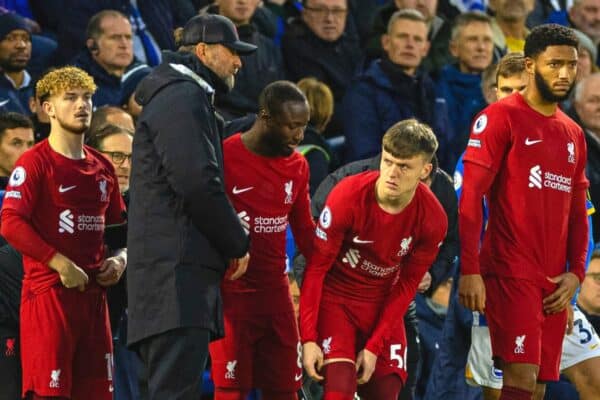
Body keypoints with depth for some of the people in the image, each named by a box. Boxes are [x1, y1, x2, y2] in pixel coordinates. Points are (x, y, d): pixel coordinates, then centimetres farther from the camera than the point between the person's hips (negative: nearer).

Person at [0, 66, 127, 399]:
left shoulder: (102, 168, 16)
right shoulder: (35, 162, -6)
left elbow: (118, 223, 27)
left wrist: (120, 258, 6)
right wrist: (62, 264, -19)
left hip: (93, 293, 7)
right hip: (49, 291, -7)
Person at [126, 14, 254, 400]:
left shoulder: (181, 98, 26)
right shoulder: (183, 100, -8)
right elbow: (198, 183, -18)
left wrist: (231, 234, 13)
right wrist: (238, 242, -6)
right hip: (177, 270, -11)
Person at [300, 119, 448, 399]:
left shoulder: (433, 219, -15)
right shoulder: (348, 197, -23)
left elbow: (407, 285, -6)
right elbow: (316, 267, -16)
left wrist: (374, 347, -9)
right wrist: (308, 338, -20)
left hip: (383, 307, 3)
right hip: (335, 299, -3)